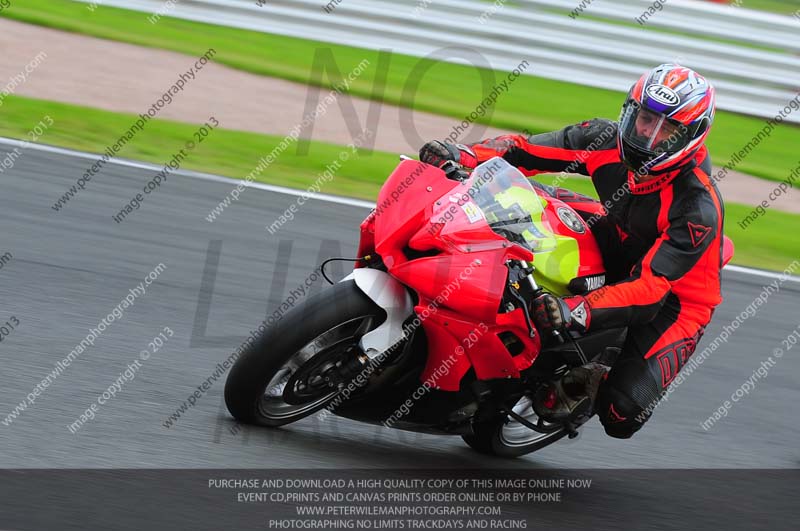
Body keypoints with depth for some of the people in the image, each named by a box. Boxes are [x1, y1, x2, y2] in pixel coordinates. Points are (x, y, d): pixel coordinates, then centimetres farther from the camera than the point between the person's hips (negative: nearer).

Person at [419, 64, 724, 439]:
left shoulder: (698, 209, -33)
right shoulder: (605, 140, -17)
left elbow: (649, 287, -40)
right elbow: (524, 151, -11)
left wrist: (574, 312, -55)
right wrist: (462, 157, -31)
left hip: (676, 295, -5)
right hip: (616, 249, 6)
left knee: (623, 413, -26)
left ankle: (593, 380, 8)